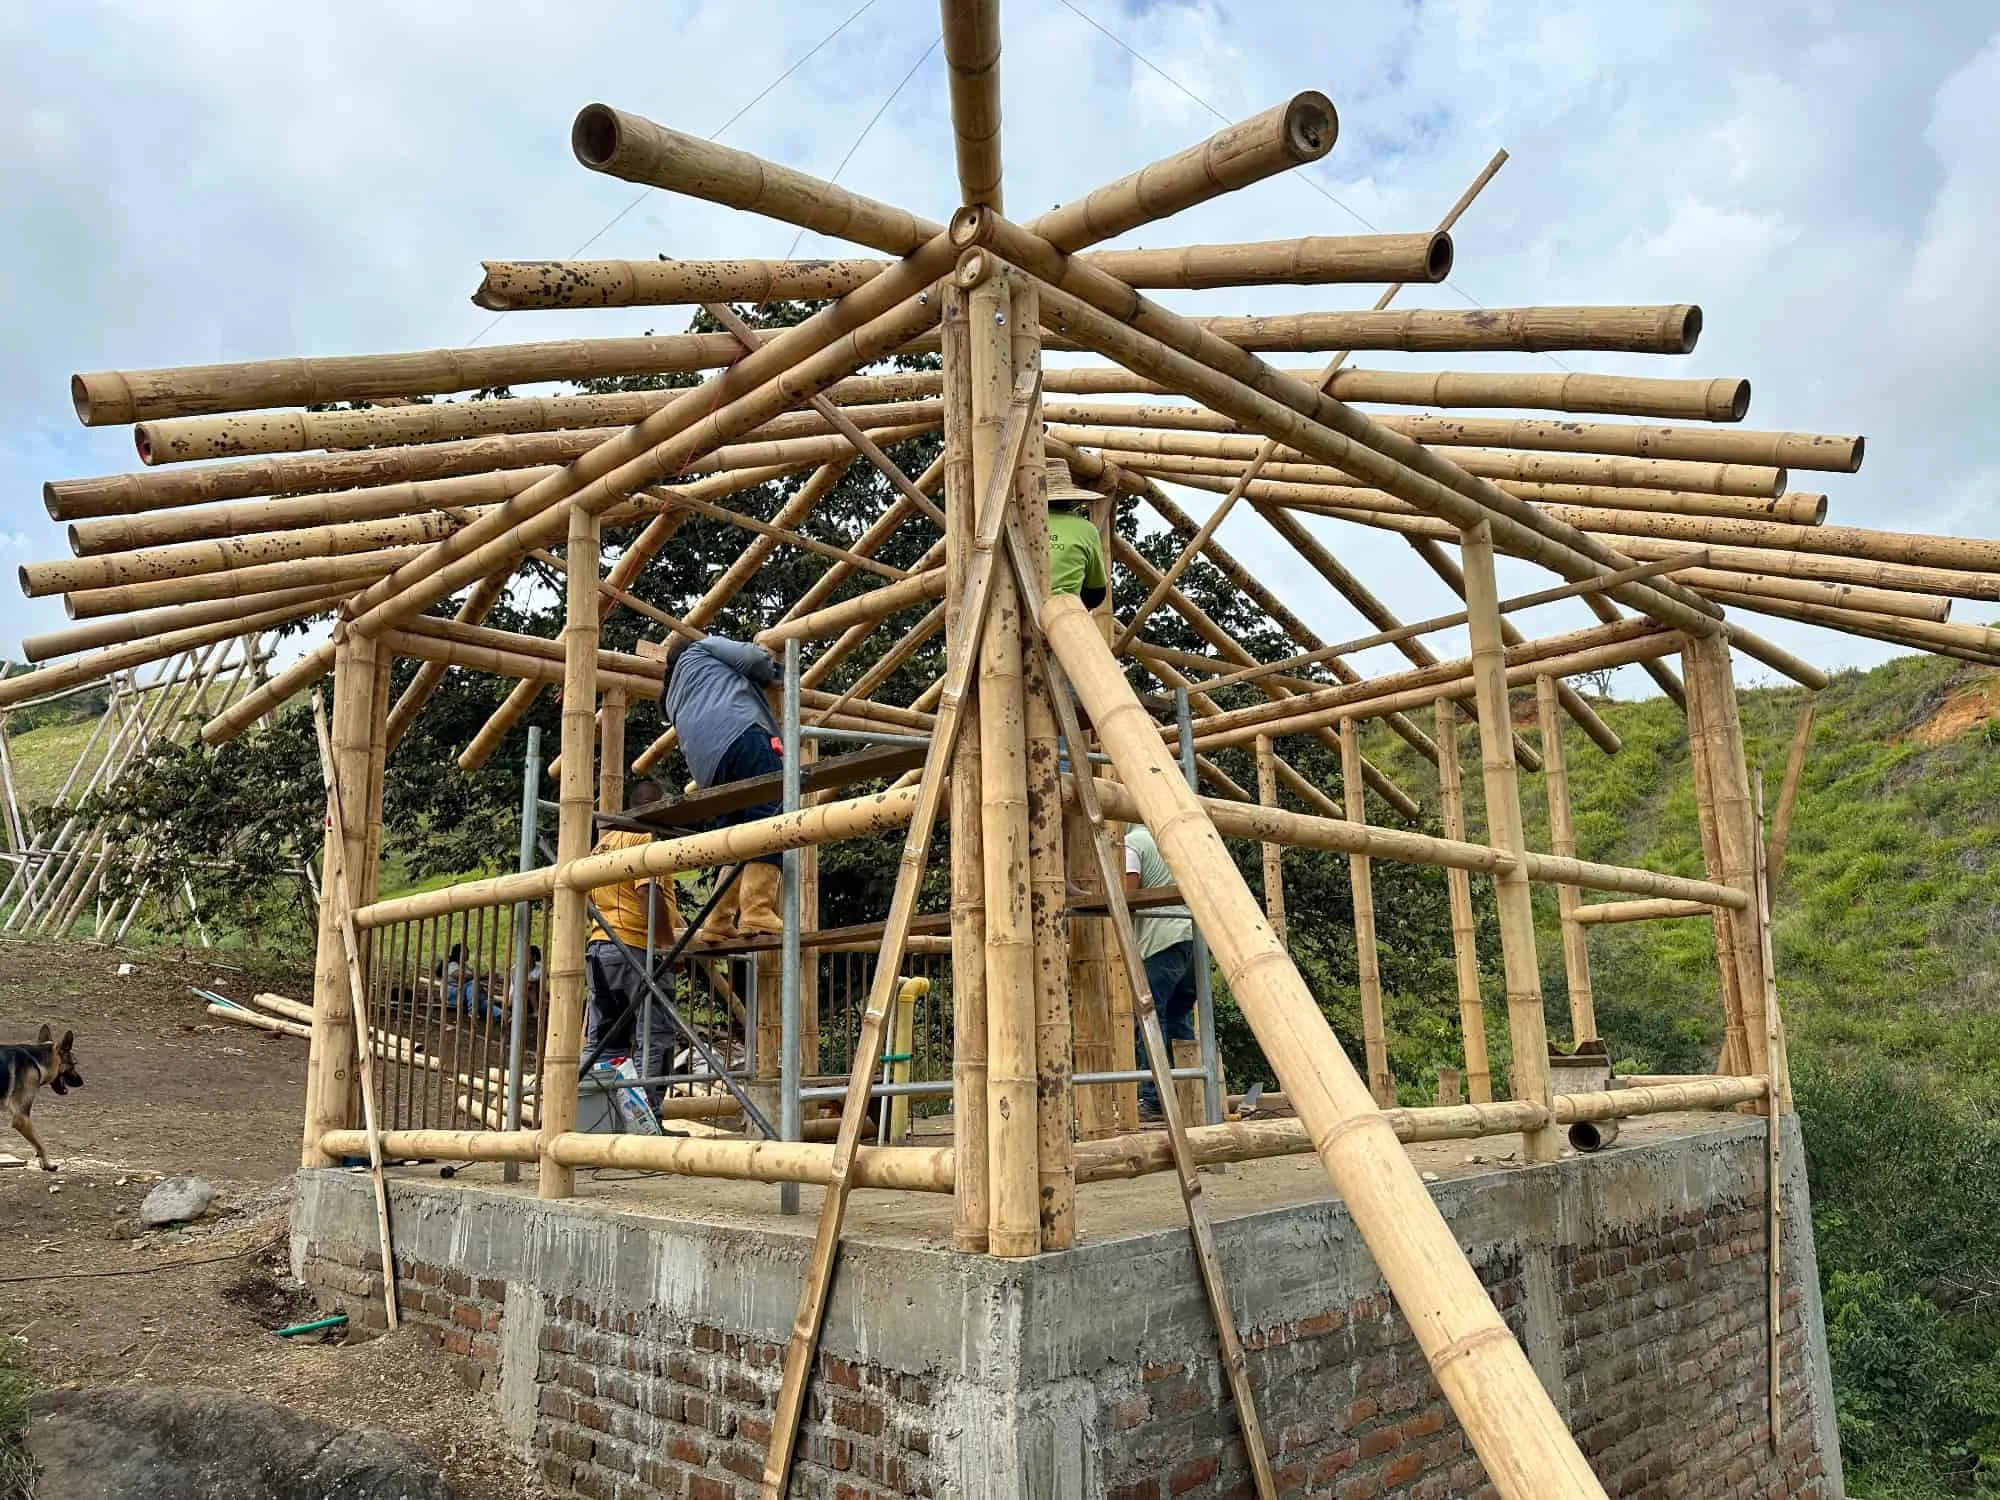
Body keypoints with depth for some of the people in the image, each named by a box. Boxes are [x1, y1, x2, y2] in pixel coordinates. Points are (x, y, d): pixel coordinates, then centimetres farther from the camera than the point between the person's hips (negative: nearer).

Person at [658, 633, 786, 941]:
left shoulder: (674, 698, 41)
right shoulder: (701, 648, 28)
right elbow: (753, 658, 14)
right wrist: (770, 670, 34)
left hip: (709, 769, 7)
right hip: (741, 735, -7)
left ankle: (718, 924, 5)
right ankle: (757, 913, -30)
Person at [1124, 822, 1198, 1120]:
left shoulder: (1130, 843, -1)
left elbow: (1127, 897, -11)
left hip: (1162, 939, -8)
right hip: (1194, 933, 8)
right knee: (1181, 1018, 12)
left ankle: (1153, 1099, -7)